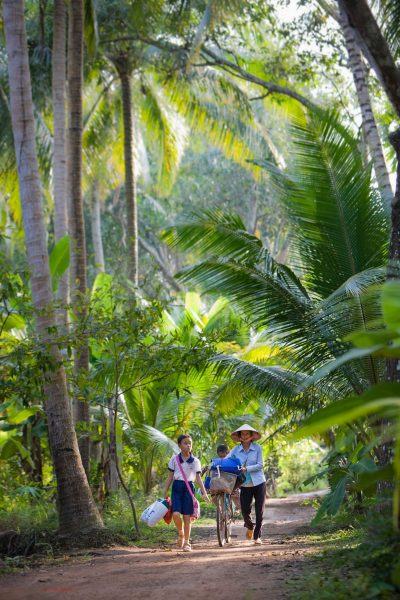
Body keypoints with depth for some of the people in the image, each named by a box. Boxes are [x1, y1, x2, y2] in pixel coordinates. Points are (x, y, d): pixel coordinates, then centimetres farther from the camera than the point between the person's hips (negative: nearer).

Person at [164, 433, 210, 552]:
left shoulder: (195, 461, 3)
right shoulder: (175, 459, 4)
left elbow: (198, 478, 2)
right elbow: (170, 477, 8)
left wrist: (204, 493, -7)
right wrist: (166, 492, 7)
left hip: (188, 488, 0)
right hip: (177, 487, 0)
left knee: (187, 516, 0)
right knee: (176, 514, -16)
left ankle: (187, 542, 11)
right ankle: (181, 533, 13)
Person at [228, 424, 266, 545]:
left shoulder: (257, 448, -3)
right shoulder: (236, 450, 2)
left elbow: (260, 465, -9)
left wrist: (246, 469, -21)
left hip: (258, 483, -1)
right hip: (245, 485, 2)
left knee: (259, 511, -1)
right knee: (244, 510, -1)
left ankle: (257, 536, 13)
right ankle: (250, 527, 32)